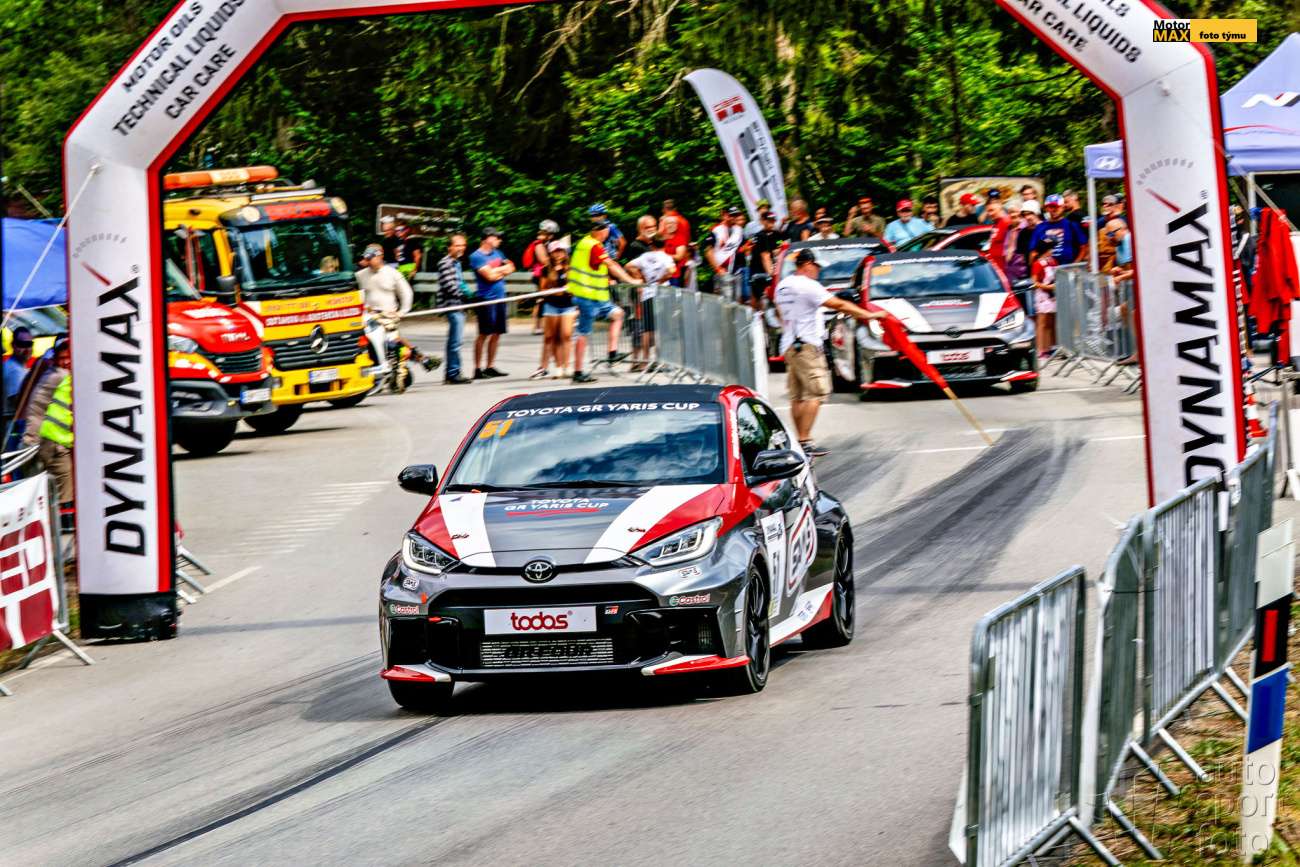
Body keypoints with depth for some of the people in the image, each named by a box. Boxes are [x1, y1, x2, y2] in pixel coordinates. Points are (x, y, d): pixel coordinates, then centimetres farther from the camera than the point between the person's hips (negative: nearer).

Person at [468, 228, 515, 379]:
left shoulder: (497, 253, 17)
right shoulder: (476, 256, -9)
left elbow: (510, 269, 12)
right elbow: (489, 275, -16)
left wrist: (497, 272, -5)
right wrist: (502, 269, 1)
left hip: (499, 298, 8)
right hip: (486, 298, -8)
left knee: (496, 333, 9)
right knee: (484, 334, -7)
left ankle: (490, 367, 17)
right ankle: (478, 369, -4)